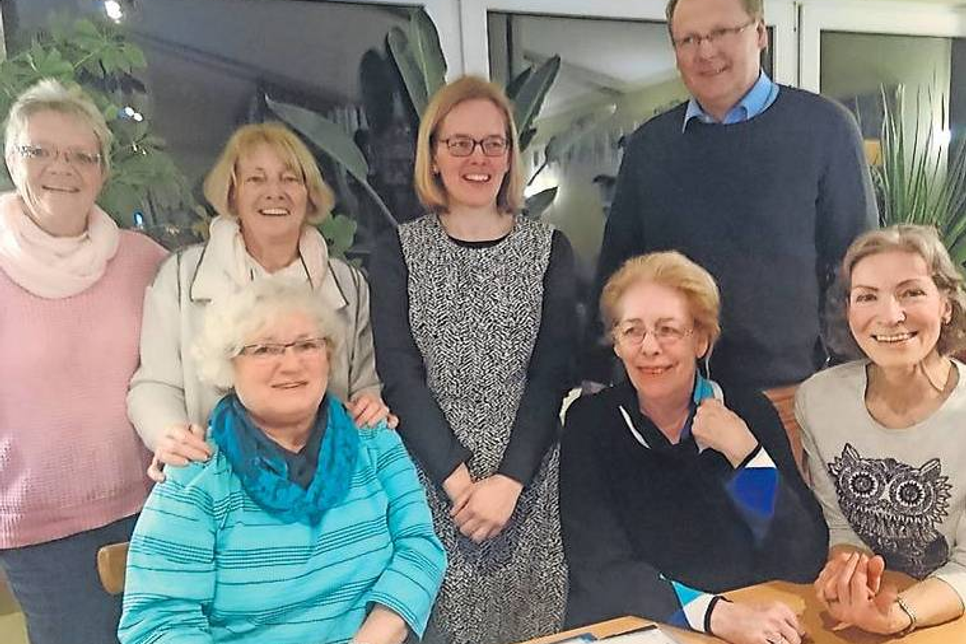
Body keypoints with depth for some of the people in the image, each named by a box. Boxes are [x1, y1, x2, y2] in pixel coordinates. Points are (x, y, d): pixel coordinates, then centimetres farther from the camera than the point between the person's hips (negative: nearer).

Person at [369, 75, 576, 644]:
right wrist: (458, 478, -14)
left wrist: (509, 481, -12)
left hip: (530, 483, 1)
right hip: (432, 484, 0)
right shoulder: (399, 252, 2)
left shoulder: (550, 249, 3)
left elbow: (552, 376, -3)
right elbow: (401, 377, -5)